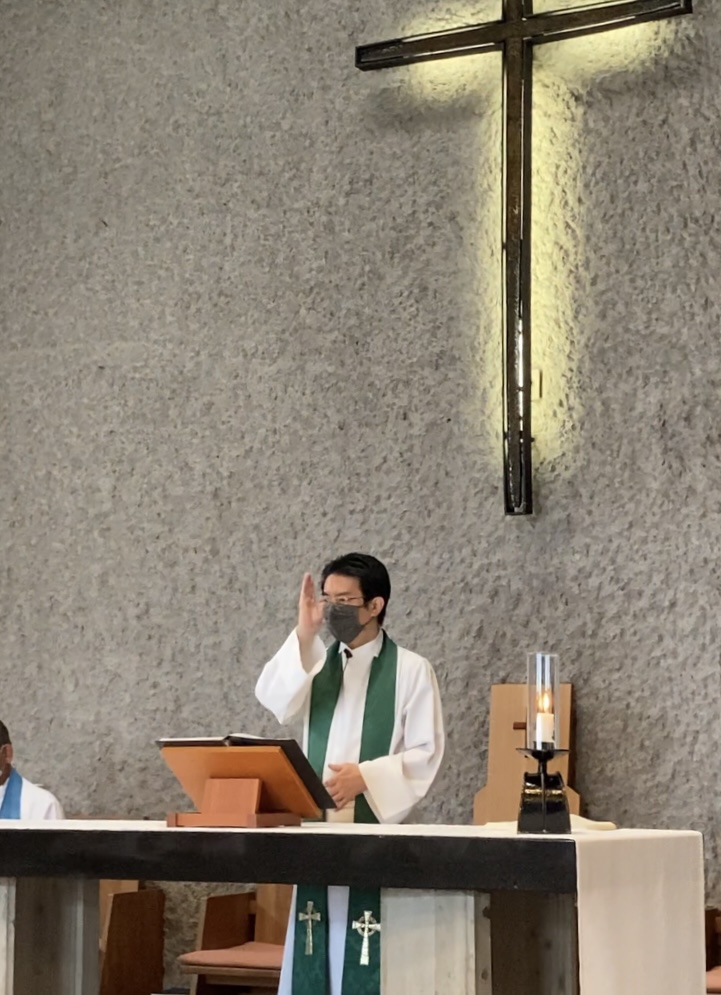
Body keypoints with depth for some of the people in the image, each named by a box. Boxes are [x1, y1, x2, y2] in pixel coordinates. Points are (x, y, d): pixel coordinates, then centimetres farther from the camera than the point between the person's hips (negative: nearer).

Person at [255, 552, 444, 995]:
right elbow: (273, 701, -9)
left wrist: (366, 776, -20)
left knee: (372, 958, -7)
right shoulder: (314, 663, 10)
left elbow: (427, 753, -7)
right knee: (315, 955, 5)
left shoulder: (411, 670, -2)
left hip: (378, 825, -5)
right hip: (319, 825, 5)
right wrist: (303, 635, -18)